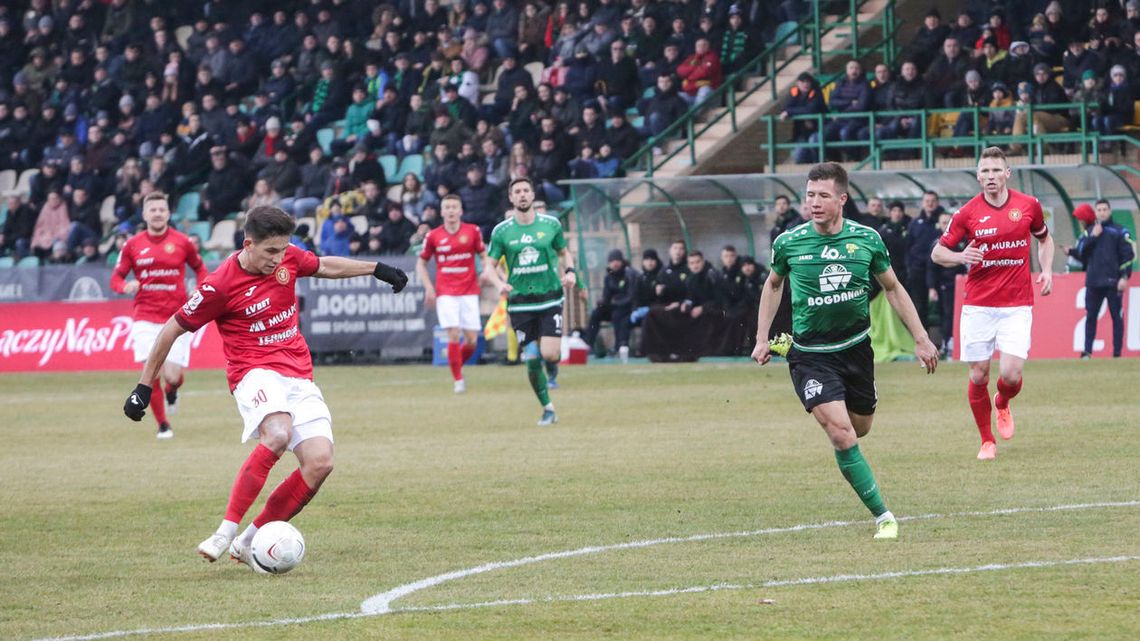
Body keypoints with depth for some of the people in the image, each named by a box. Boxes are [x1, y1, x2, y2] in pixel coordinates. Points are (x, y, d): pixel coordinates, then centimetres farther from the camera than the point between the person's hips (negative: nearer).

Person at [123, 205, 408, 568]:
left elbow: (325, 266, 27)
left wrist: (378, 269, 27)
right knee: (278, 434, -38)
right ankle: (226, 531, -34)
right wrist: (144, 388, 1)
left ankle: (249, 542, -2)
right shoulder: (220, 286, -12)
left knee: (320, 462, -13)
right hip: (255, 372, -6)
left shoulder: (288, 257, 4)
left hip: (299, 376, 6)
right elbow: (172, 329, -3)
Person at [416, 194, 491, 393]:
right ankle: (458, 379, -3)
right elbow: (421, 263, 12)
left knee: (471, 340, -3)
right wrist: (428, 287, 0)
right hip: (445, 293, -1)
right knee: (453, 335, -14)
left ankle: (458, 364, 27)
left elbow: (484, 255, 11)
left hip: (469, 292, 1)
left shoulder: (473, 231, 3)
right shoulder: (433, 236, 2)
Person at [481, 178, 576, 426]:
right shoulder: (501, 231, 1)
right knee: (532, 360, -5)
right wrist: (499, 282, -15)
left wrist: (569, 271, -3)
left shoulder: (551, 225, 2)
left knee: (550, 354, -16)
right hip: (520, 304, 0)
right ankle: (547, 409, 12)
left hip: (549, 299, 0)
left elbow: (564, 252, 17)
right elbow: (489, 266, 6)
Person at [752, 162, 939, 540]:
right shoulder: (789, 243, -8)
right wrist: (762, 338, 11)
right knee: (841, 434, -16)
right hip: (810, 355, -2)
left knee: (860, 428, 12)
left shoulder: (867, 240, -5)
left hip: (856, 348, 3)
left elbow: (893, 288, 9)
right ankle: (883, 517, -10)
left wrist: (920, 339, 7)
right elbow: (774, 284, 13)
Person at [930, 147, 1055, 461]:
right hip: (978, 305, 0)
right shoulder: (967, 213, -3)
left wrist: (1046, 270, 4)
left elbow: (1044, 238, 21)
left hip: (1017, 306, 0)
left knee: (1011, 374, -12)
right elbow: (937, 252, 3)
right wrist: (960, 257, -18)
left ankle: (1002, 405, 25)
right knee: (979, 375, -1)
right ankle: (987, 441, 18)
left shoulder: (1028, 205, 2)